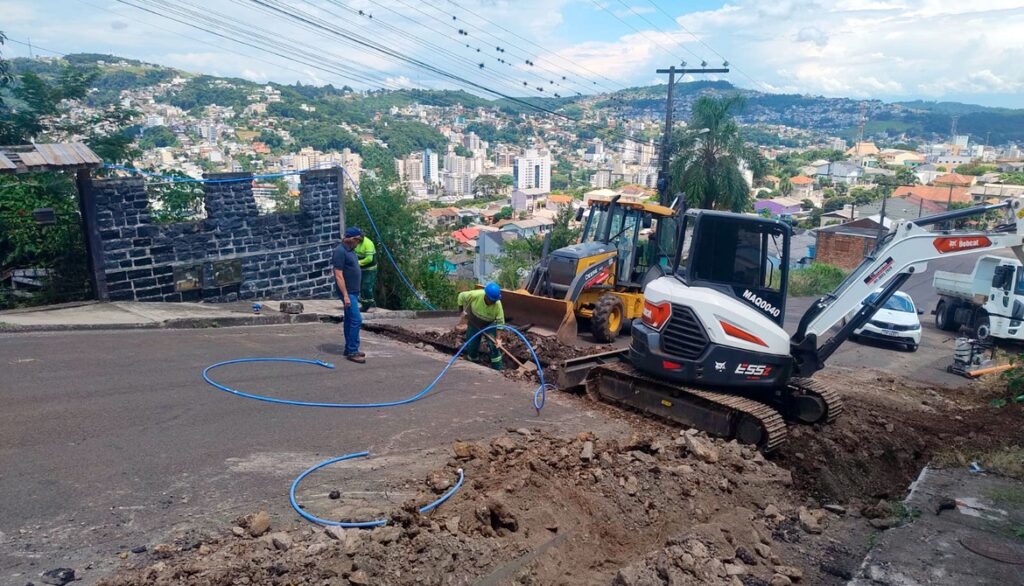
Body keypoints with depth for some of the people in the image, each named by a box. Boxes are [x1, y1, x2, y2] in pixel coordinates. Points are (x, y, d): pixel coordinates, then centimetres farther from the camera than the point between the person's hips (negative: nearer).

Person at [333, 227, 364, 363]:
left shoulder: (350, 251, 14)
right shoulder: (340, 251, -16)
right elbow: (339, 275, -20)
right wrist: (345, 295, -23)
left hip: (353, 292, 10)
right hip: (347, 292, -10)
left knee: (349, 320, 13)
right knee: (356, 320, -12)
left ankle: (349, 349, 19)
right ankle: (352, 351, -8)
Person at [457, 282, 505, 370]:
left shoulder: (497, 304, -31)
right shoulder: (475, 295, -33)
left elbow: (500, 322, -24)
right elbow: (461, 296, -14)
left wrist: (498, 337, -29)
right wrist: (464, 310, -8)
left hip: (489, 325, -1)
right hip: (474, 324, 1)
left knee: (494, 344, -15)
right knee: (471, 346, 9)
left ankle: (497, 367, -3)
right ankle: (473, 360, 38)